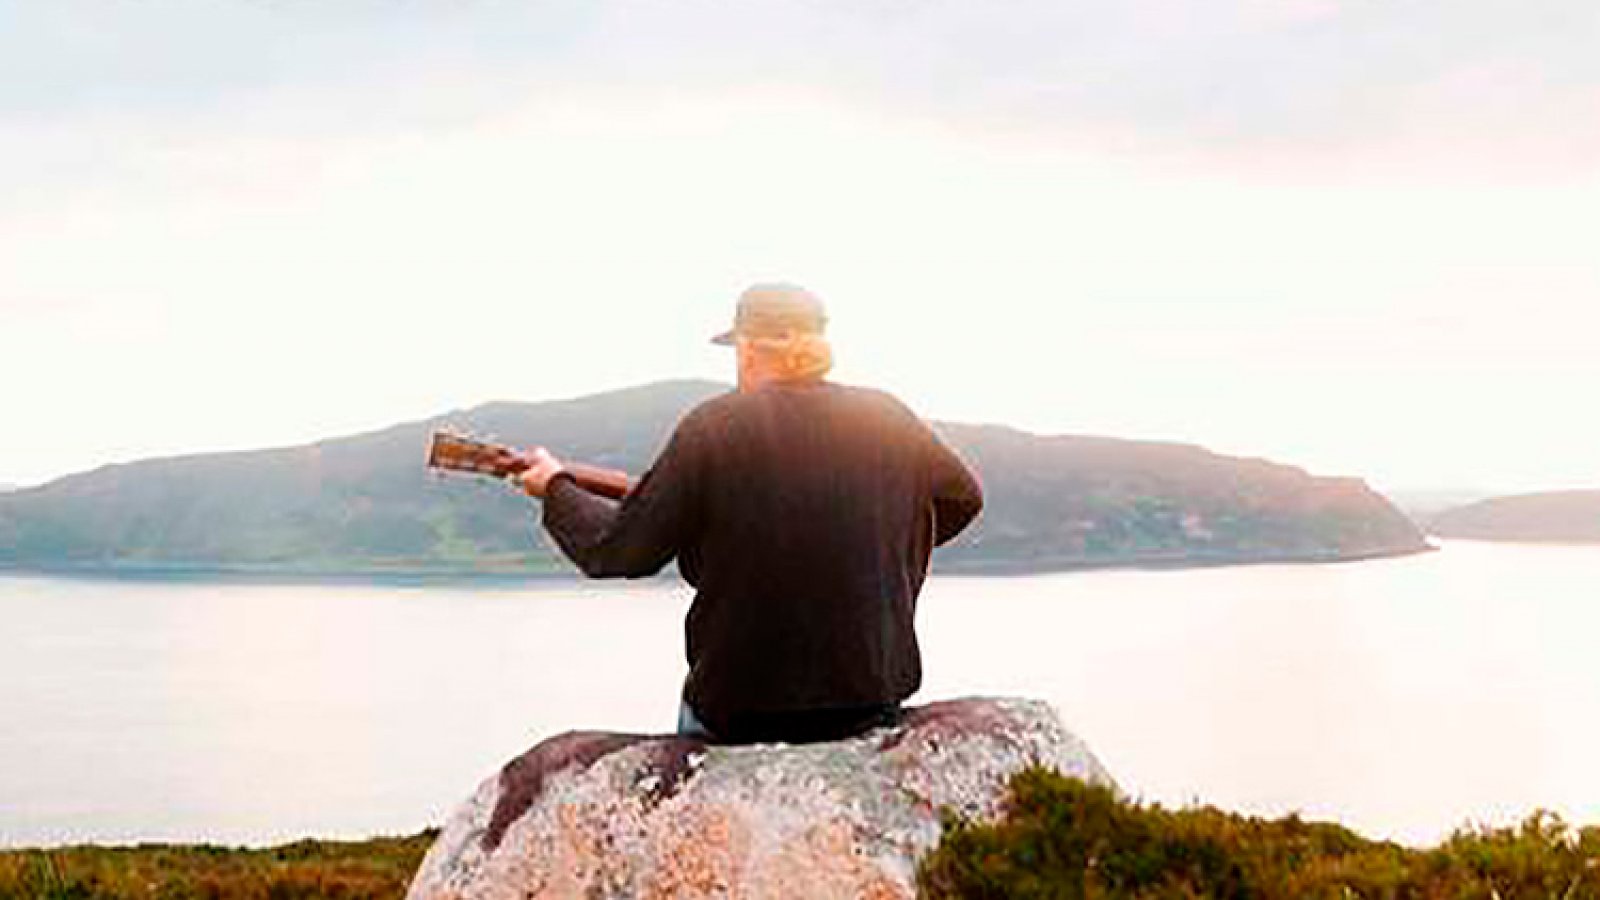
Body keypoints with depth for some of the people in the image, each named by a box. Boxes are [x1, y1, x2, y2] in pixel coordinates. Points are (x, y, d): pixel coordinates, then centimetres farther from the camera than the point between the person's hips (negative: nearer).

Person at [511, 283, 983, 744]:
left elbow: (618, 550, -5)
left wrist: (555, 488, 13)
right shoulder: (890, 420, 0)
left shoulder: (711, 427, -10)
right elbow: (964, 500, 17)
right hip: (874, 694, 3)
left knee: (695, 711, 27)